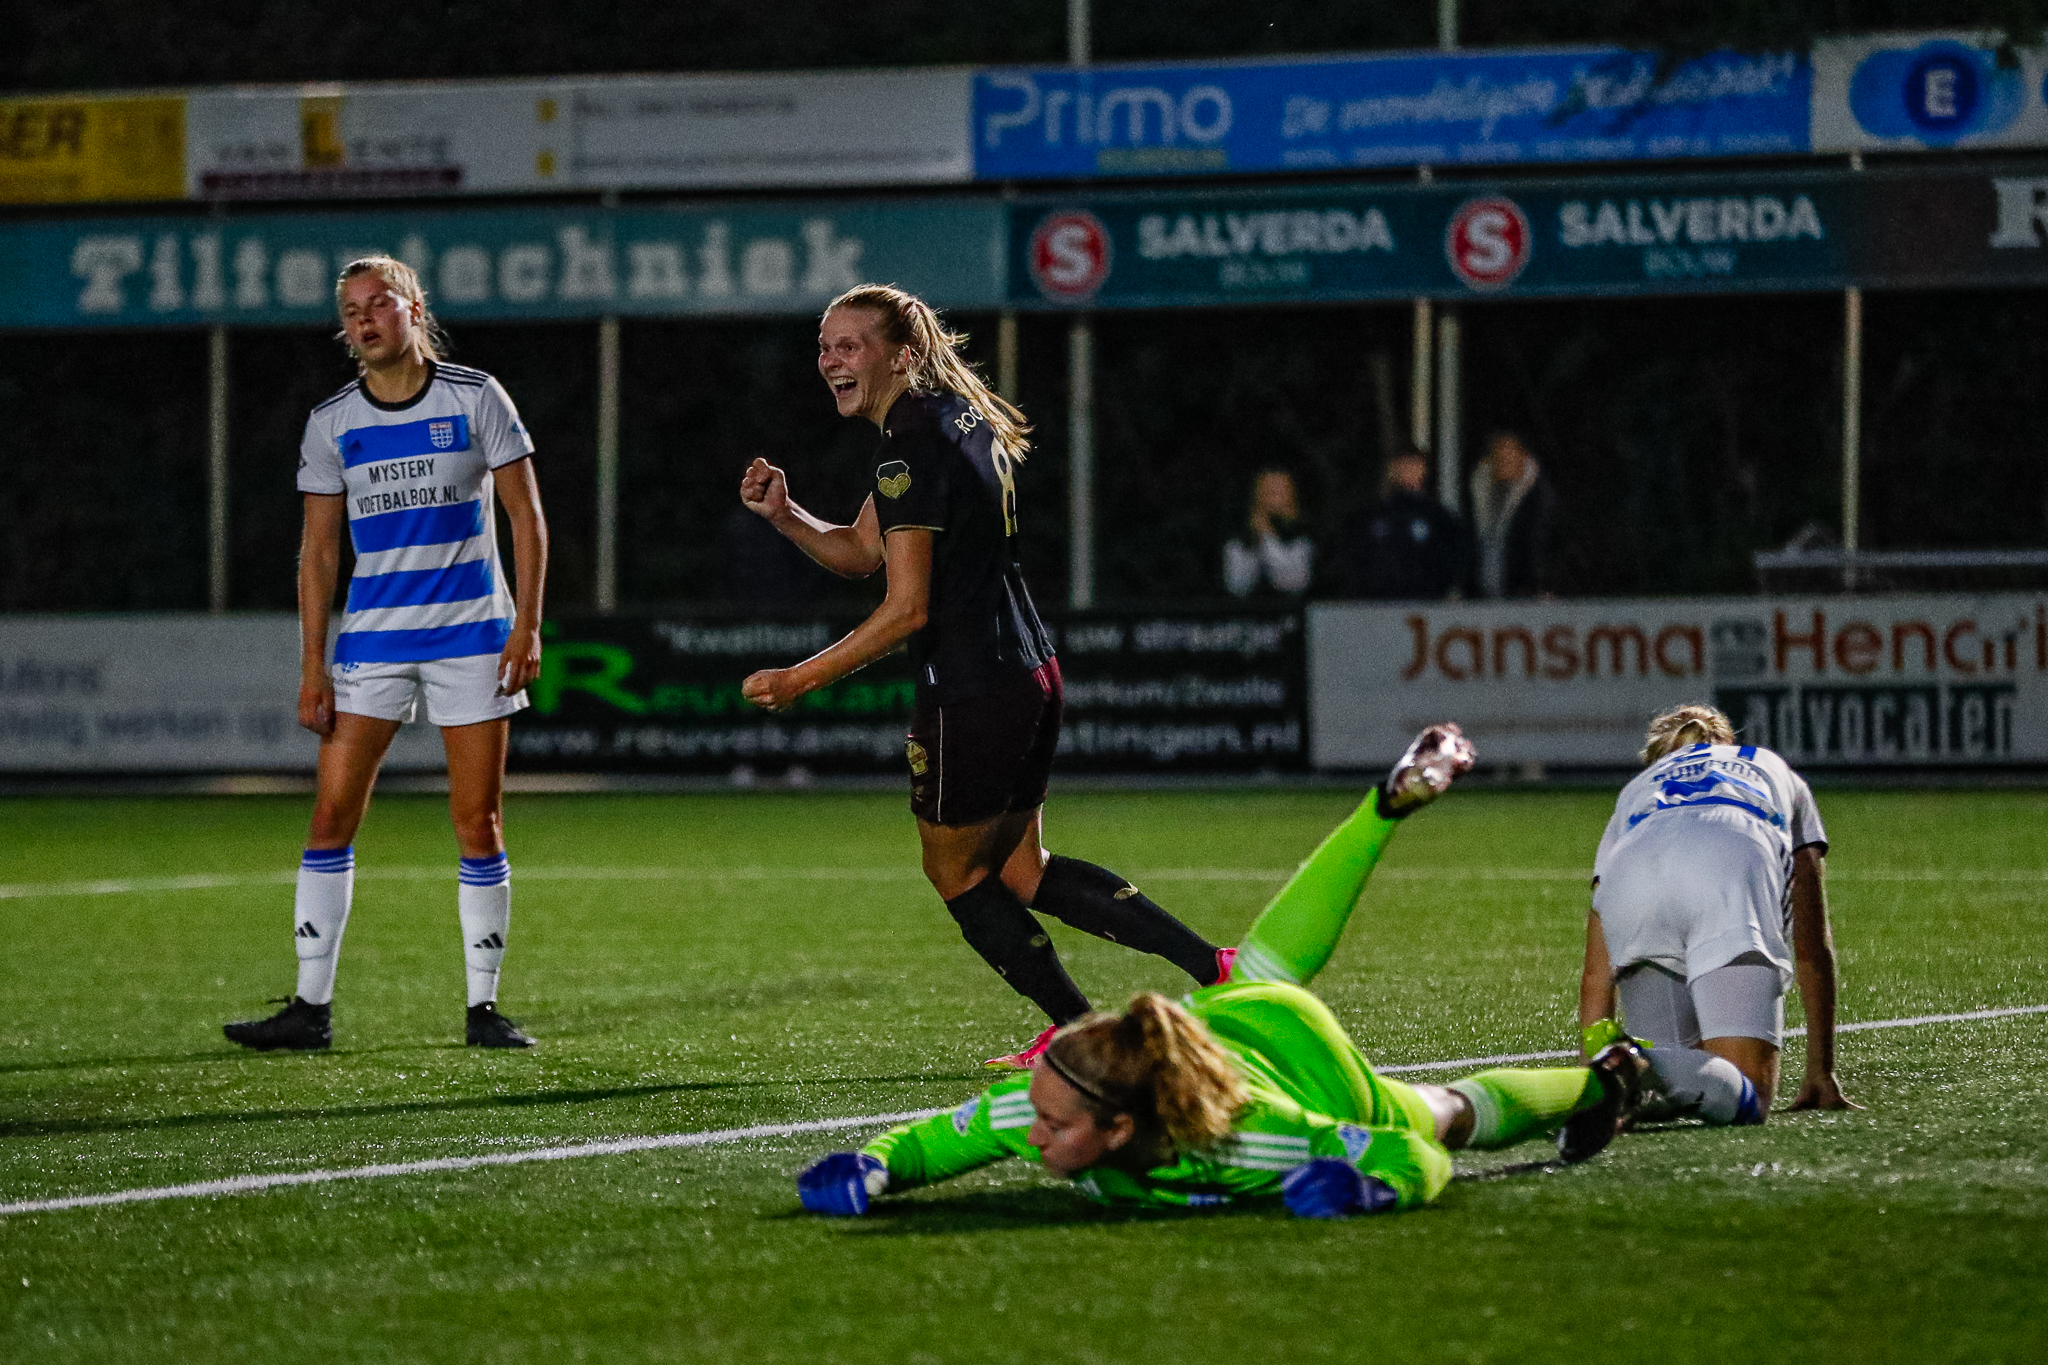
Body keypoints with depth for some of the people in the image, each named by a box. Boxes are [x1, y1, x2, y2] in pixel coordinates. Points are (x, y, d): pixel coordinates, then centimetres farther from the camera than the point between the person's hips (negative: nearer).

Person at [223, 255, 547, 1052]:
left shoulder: (474, 397, -2)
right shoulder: (331, 423, 4)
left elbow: (526, 515, 1)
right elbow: (318, 550, 7)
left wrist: (527, 624, -9)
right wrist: (312, 668, 1)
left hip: (471, 630, -2)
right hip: (372, 638, 2)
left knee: (477, 822, -2)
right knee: (332, 814, -5)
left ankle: (483, 1008, 7)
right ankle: (311, 1008, -1)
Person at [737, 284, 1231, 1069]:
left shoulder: (911, 445, -18)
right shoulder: (952, 419, 13)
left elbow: (906, 607, -21)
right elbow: (860, 551, 19)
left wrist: (801, 680, -16)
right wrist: (783, 515, 2)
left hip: (969, 691, -10)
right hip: (1029, 674, 10)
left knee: (955, 873, 10)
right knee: (1017, 871, 19)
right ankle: (1211, 966, 11)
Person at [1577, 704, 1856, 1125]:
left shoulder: (1635, 790, 42)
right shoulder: (1780, 774, 42)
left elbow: (1596, 974, 37)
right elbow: (1812, 948, 37)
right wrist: (1821, 1075, 38)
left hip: (1630, 887, 2)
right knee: (1747, 1099, -7)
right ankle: (1654, 1071, -39)